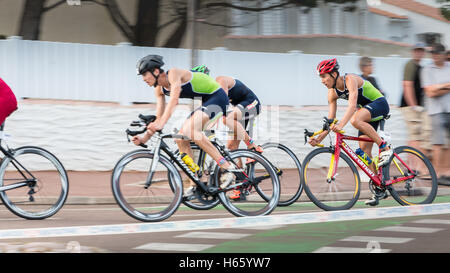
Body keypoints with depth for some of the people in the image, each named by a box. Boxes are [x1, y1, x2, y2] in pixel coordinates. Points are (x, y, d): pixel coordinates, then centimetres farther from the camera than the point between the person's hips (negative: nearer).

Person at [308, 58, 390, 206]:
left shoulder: (350, 80, -25)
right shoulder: (332, 93, -3)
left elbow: (352, 105, -40)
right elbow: (331, 120, -2)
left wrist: (341, 124, -53)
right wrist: (320, 137, -15)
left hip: (380, 104, -8)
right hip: (366, 110, 8)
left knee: (355, 120, -36)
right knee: (364, 150, -1)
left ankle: (385, 147, -22)